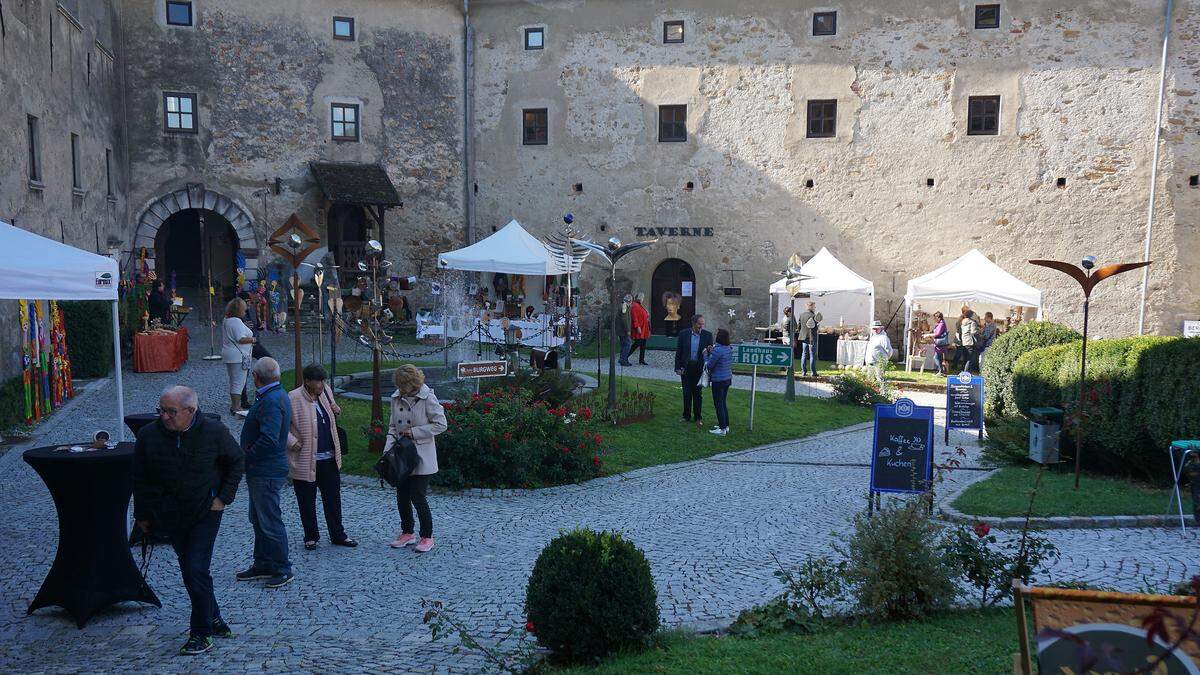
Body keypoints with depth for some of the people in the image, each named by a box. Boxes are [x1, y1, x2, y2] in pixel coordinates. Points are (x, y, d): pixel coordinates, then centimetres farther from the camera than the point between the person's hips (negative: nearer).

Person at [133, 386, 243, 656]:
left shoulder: (214, 431, -12)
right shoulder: (148, 435, -7)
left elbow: (235, 462, 3)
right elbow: (140, 479, 4)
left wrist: (223, 497, -4)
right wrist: (142, 515, 7)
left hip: (206, 512, -3)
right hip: (170, 517, 3)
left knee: (197, 570, -9)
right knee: (189, 570, 12)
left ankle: (201, 634, 3)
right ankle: (214, 620, 29)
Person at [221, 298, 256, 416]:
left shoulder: (226, 321, 14)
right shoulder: (237, 321, -18)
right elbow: (241, 339, -24)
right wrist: (252, 340, -8)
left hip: (228, 355, 10)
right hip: (238, 356, -10)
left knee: (233, 381, 18)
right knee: (239, 382, -7)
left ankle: (234, 404, 25)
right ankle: (236, 407, -6)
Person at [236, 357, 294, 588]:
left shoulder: (271, 401, -22)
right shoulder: (277, 395, 10)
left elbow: (269, 439, -31)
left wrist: (248, 454, -17)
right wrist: (249, 452, 9)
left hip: (266, 473, -11)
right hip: (262, 471, 11)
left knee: (270, 521, -1)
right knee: (258, 519, 20)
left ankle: (283, 569, 10)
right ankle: (262, 564, 31)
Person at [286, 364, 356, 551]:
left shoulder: (326, 392, 4)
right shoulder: (293, 399, -15)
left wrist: (336, 411, 0)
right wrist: (292, 441, -20)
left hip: (329, 459, 5)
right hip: (305, 461, -5)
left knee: (333, 499, 13)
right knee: (307, 502, 10)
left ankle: (338, 535, 25)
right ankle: (311, 537, 26)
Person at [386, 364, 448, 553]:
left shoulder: (427, 398, -12)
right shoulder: (396, 398, 4)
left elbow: (440, 424, -13)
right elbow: (393, 426, 12)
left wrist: (414, 432, -16)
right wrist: (388, 449, -1)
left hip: (421, 458, -6)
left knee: (418, 496, -5)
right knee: (402, 496, 11)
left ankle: (427, 537, 11)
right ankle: (407, 533, 29)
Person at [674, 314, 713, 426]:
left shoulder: (707, 335, -1)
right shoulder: (684, 334, -1)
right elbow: (678, 352, 2)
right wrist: (677, 368, -2)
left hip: (699, 368, -1)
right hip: (686, 367, 1)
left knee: (698, 393, 5)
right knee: (686, 393, 9)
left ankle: (698, 418, 14)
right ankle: (686, 416, 21)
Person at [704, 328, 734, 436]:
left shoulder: (718, 350, -22)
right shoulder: (729, 349, 2)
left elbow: (709, 366, -14)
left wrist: (705, 355, 2)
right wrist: (711, 352, 6)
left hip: (718, 381, -8)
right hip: (728, 379, 8)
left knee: (718, 404, 1)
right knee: (723, 403, 19)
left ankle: (722, 429, 4)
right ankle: (726, 425, 27)